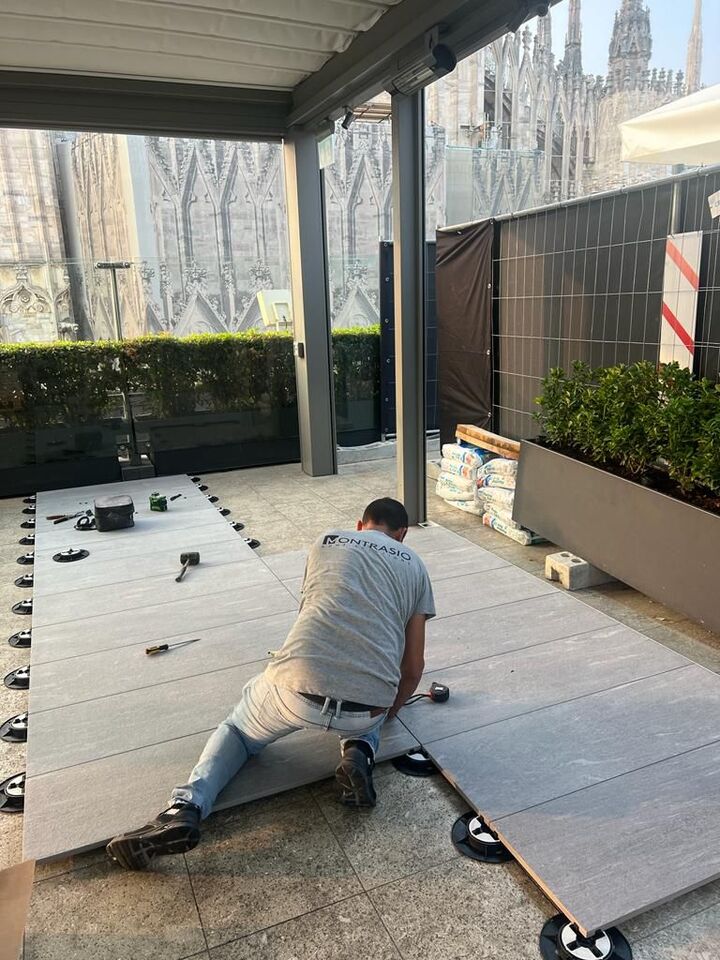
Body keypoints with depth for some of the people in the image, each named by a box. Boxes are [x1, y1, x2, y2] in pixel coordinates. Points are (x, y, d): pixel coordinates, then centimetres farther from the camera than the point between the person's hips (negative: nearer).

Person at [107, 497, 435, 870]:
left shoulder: (326, 543, 20)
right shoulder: (414, 564, 18)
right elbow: (413, 666, 18)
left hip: (297, 687, -1)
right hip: (367, 707, 1)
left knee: (236, 728, 30)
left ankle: (185, 808, 4)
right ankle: (359, 753, 8)